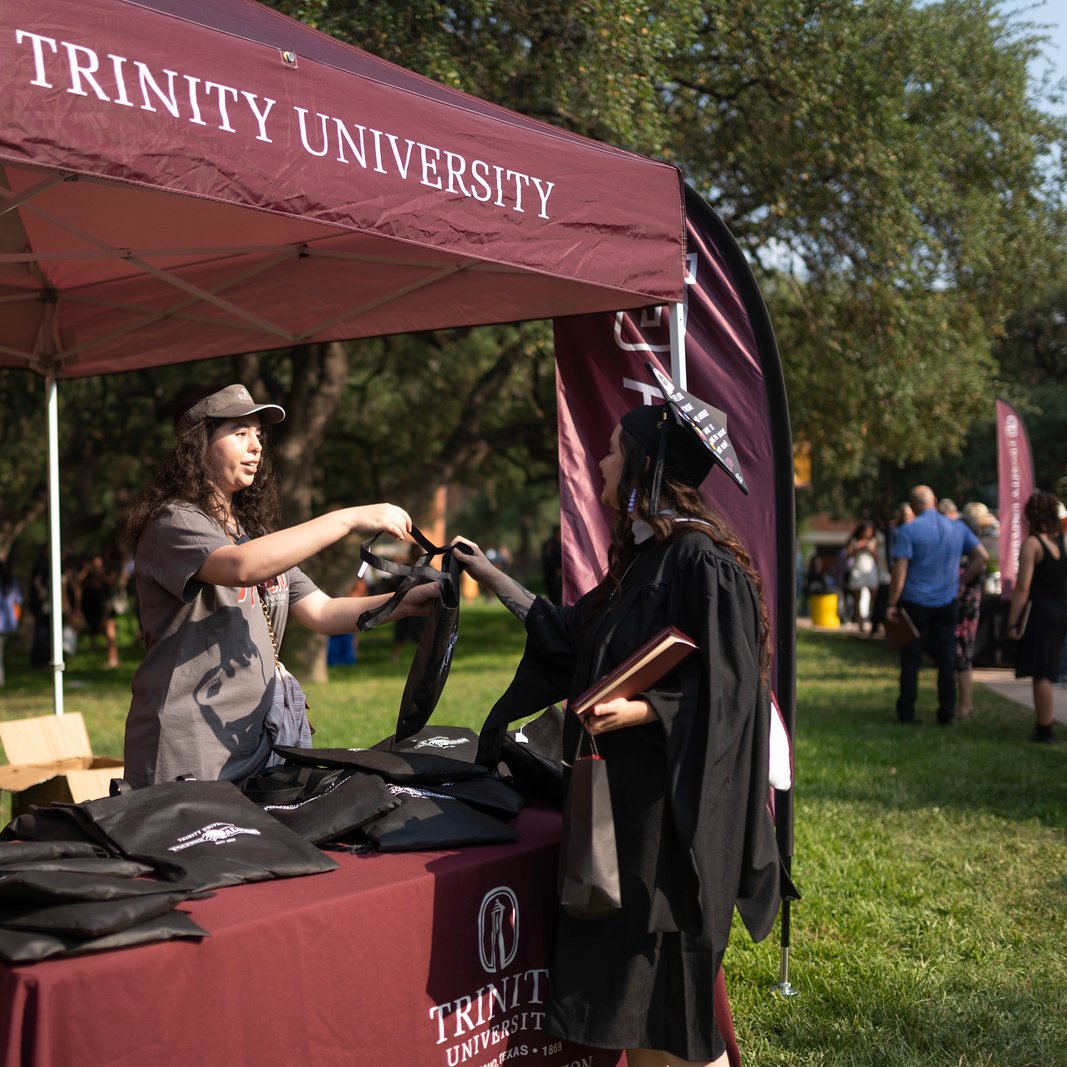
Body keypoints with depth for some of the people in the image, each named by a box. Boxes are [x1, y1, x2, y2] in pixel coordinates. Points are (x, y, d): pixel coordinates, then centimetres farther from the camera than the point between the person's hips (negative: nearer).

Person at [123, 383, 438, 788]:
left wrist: (407, 601, -4)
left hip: (260, 742, 8)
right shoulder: (173, 522, -8)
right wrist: (348, 519, -26)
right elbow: (241, 567, -29)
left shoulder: (252, 530, 19)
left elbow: (321, 612, 11)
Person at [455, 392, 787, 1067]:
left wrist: (642, 711, -31)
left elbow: (728, 689, -19)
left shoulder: (701, 561, -16)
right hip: (624, 791, 9)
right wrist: (491, 577, 26)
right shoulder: (643, 555, 12)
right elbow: (572, 637, 22)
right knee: (625, 975, 15)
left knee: (670, 982, 1)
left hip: (671, 802, -9)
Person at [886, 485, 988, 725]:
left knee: (911, 659, 5)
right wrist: (961, 581, 8)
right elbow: (982, 557, 4)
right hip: (946, 603, 3)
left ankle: (906, 713, 9)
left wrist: (892, 604, -10)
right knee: (946, 658, 9)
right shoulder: (958, 528, 4)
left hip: (914, 603, -3)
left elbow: (900, 570, -14)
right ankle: (946, 712, 9)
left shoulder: (908, 530, -9)